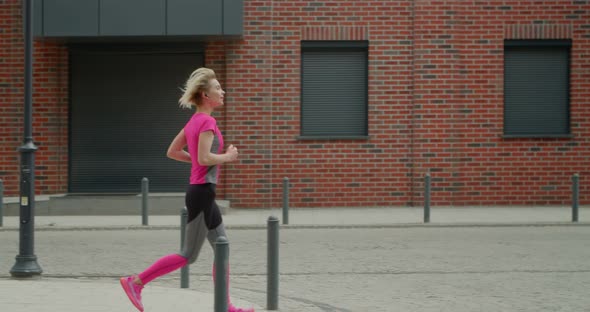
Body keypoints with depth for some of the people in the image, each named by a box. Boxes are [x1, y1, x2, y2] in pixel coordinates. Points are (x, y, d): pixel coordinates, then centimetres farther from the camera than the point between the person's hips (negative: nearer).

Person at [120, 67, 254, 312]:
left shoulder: (194, 121, 12)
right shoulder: (207, 122, -15)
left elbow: (172, 152, 16)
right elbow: (204, 158, -25)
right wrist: (227, 157, -9)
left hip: (202, 192, 10)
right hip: (202, 193, -10)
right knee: (189, 256, -1)